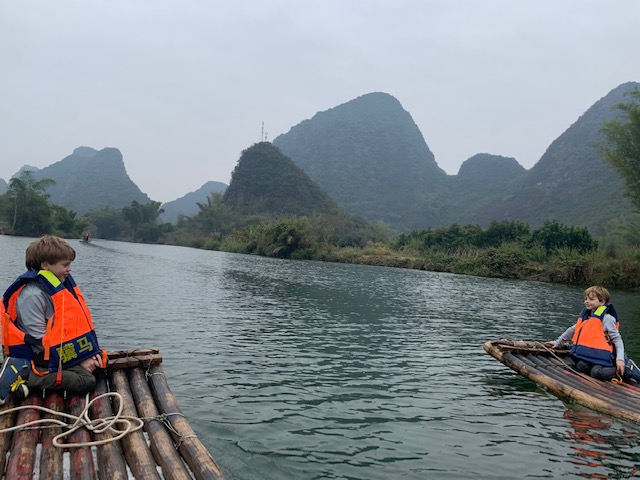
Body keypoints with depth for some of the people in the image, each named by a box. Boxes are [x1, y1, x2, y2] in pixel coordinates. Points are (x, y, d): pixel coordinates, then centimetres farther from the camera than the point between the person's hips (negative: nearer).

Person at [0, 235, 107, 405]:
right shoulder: (33, 295, -20)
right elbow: (40, 340, -20)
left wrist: (92, 353, -2)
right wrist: (79, 361, -16)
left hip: (61, 353, 10)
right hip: (39, 359, -9)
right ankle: (23, 374, -11)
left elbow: (77, 325, 9)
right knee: (86, 382, -20)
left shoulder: (61, 284, 6)